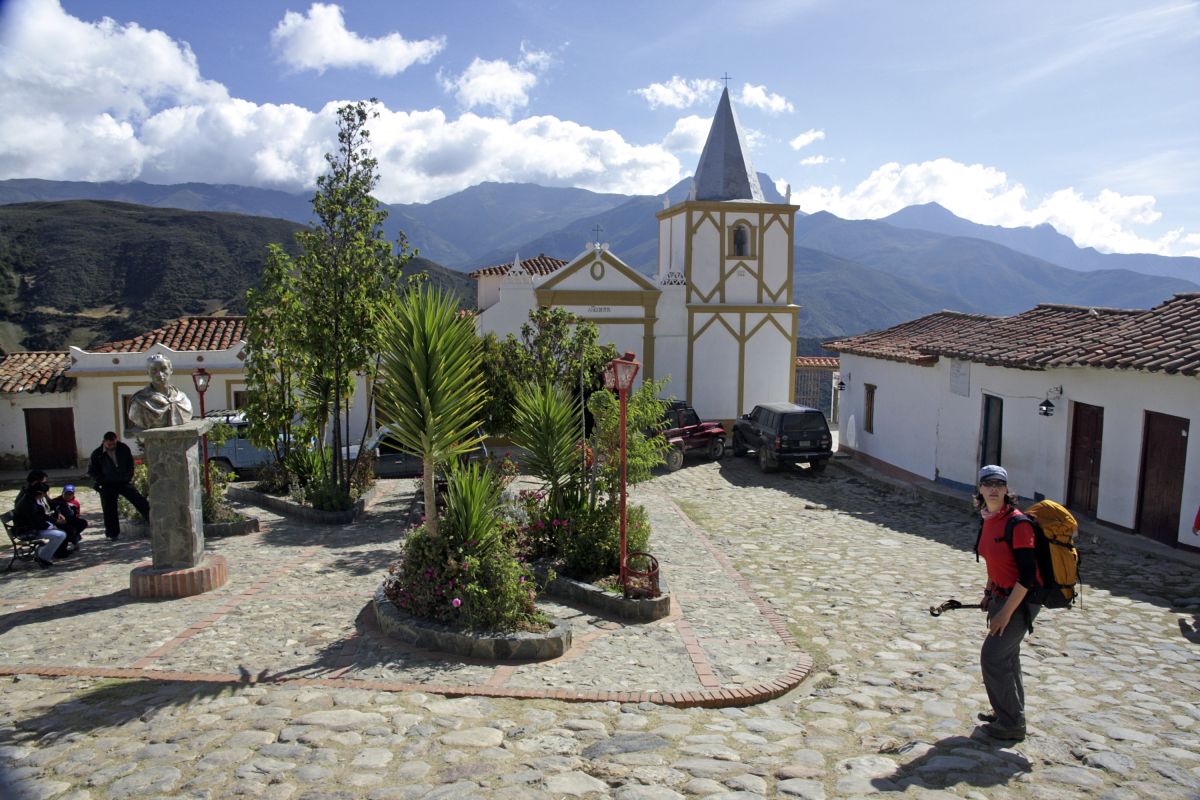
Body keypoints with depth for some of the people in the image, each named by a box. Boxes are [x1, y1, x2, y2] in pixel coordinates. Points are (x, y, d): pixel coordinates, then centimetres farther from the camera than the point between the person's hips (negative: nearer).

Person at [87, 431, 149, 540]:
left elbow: (130, 463, 11)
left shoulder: (123, 448, -2)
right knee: (110, 511, 3)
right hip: (108, 486, -1)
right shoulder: (97, 454, -7)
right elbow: (91, 471, 3)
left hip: (123, 482, 1)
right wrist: (102, 480, -9)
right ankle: (113, 533, 16)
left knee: (140, 501, -7)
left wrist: (128, 477, 0)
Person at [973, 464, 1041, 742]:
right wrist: (989, 593, 15)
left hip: (1021, 599, -8)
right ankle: (1009, 712, 38)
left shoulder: (1017, 523, -23)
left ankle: (1012, 724, 10)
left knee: (992, 657, -6)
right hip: (1002, 595, 8)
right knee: (1007, 656, 20)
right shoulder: (989, 520, 2)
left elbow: (1027, 575, -23)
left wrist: (1006, 612, -22)